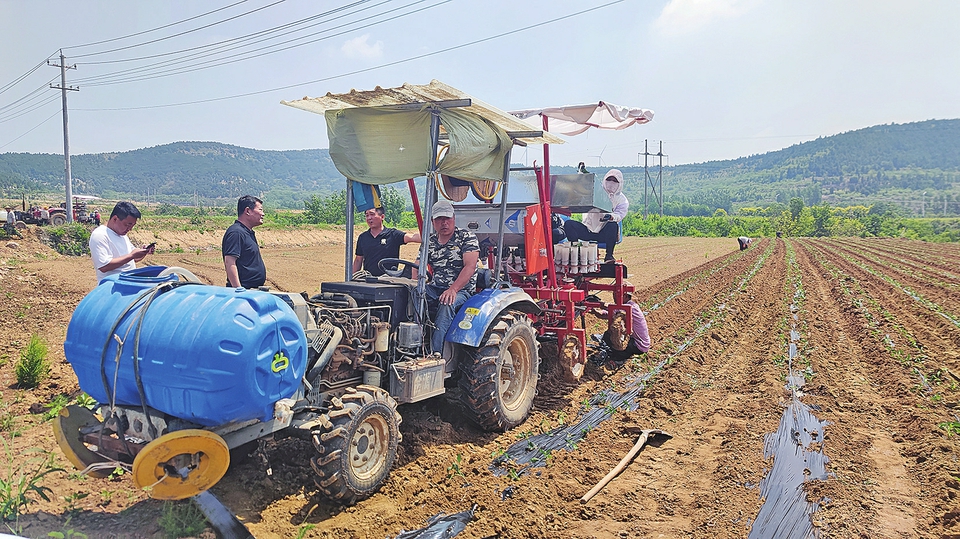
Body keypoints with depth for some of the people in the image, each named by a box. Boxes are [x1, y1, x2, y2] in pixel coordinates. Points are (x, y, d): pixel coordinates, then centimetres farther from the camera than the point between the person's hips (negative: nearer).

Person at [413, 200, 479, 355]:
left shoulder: (467, 237, -2)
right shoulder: (429, 242, 14)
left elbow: (470, 266, -16)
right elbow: (417, 268, 8)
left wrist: (452, 289, -29)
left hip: (461, 290, -5)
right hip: (435, 288, 5)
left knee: (447, 304, -38)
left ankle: (435, 352, -40)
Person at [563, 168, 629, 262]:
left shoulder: (623, 200, 4)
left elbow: (619, 215, -14)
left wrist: (611, 217, -38)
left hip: (604, 233, -2)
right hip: (588, 229, 2)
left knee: (613, 225, -36)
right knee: (568, 224, -20)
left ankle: (609, 255, -21)